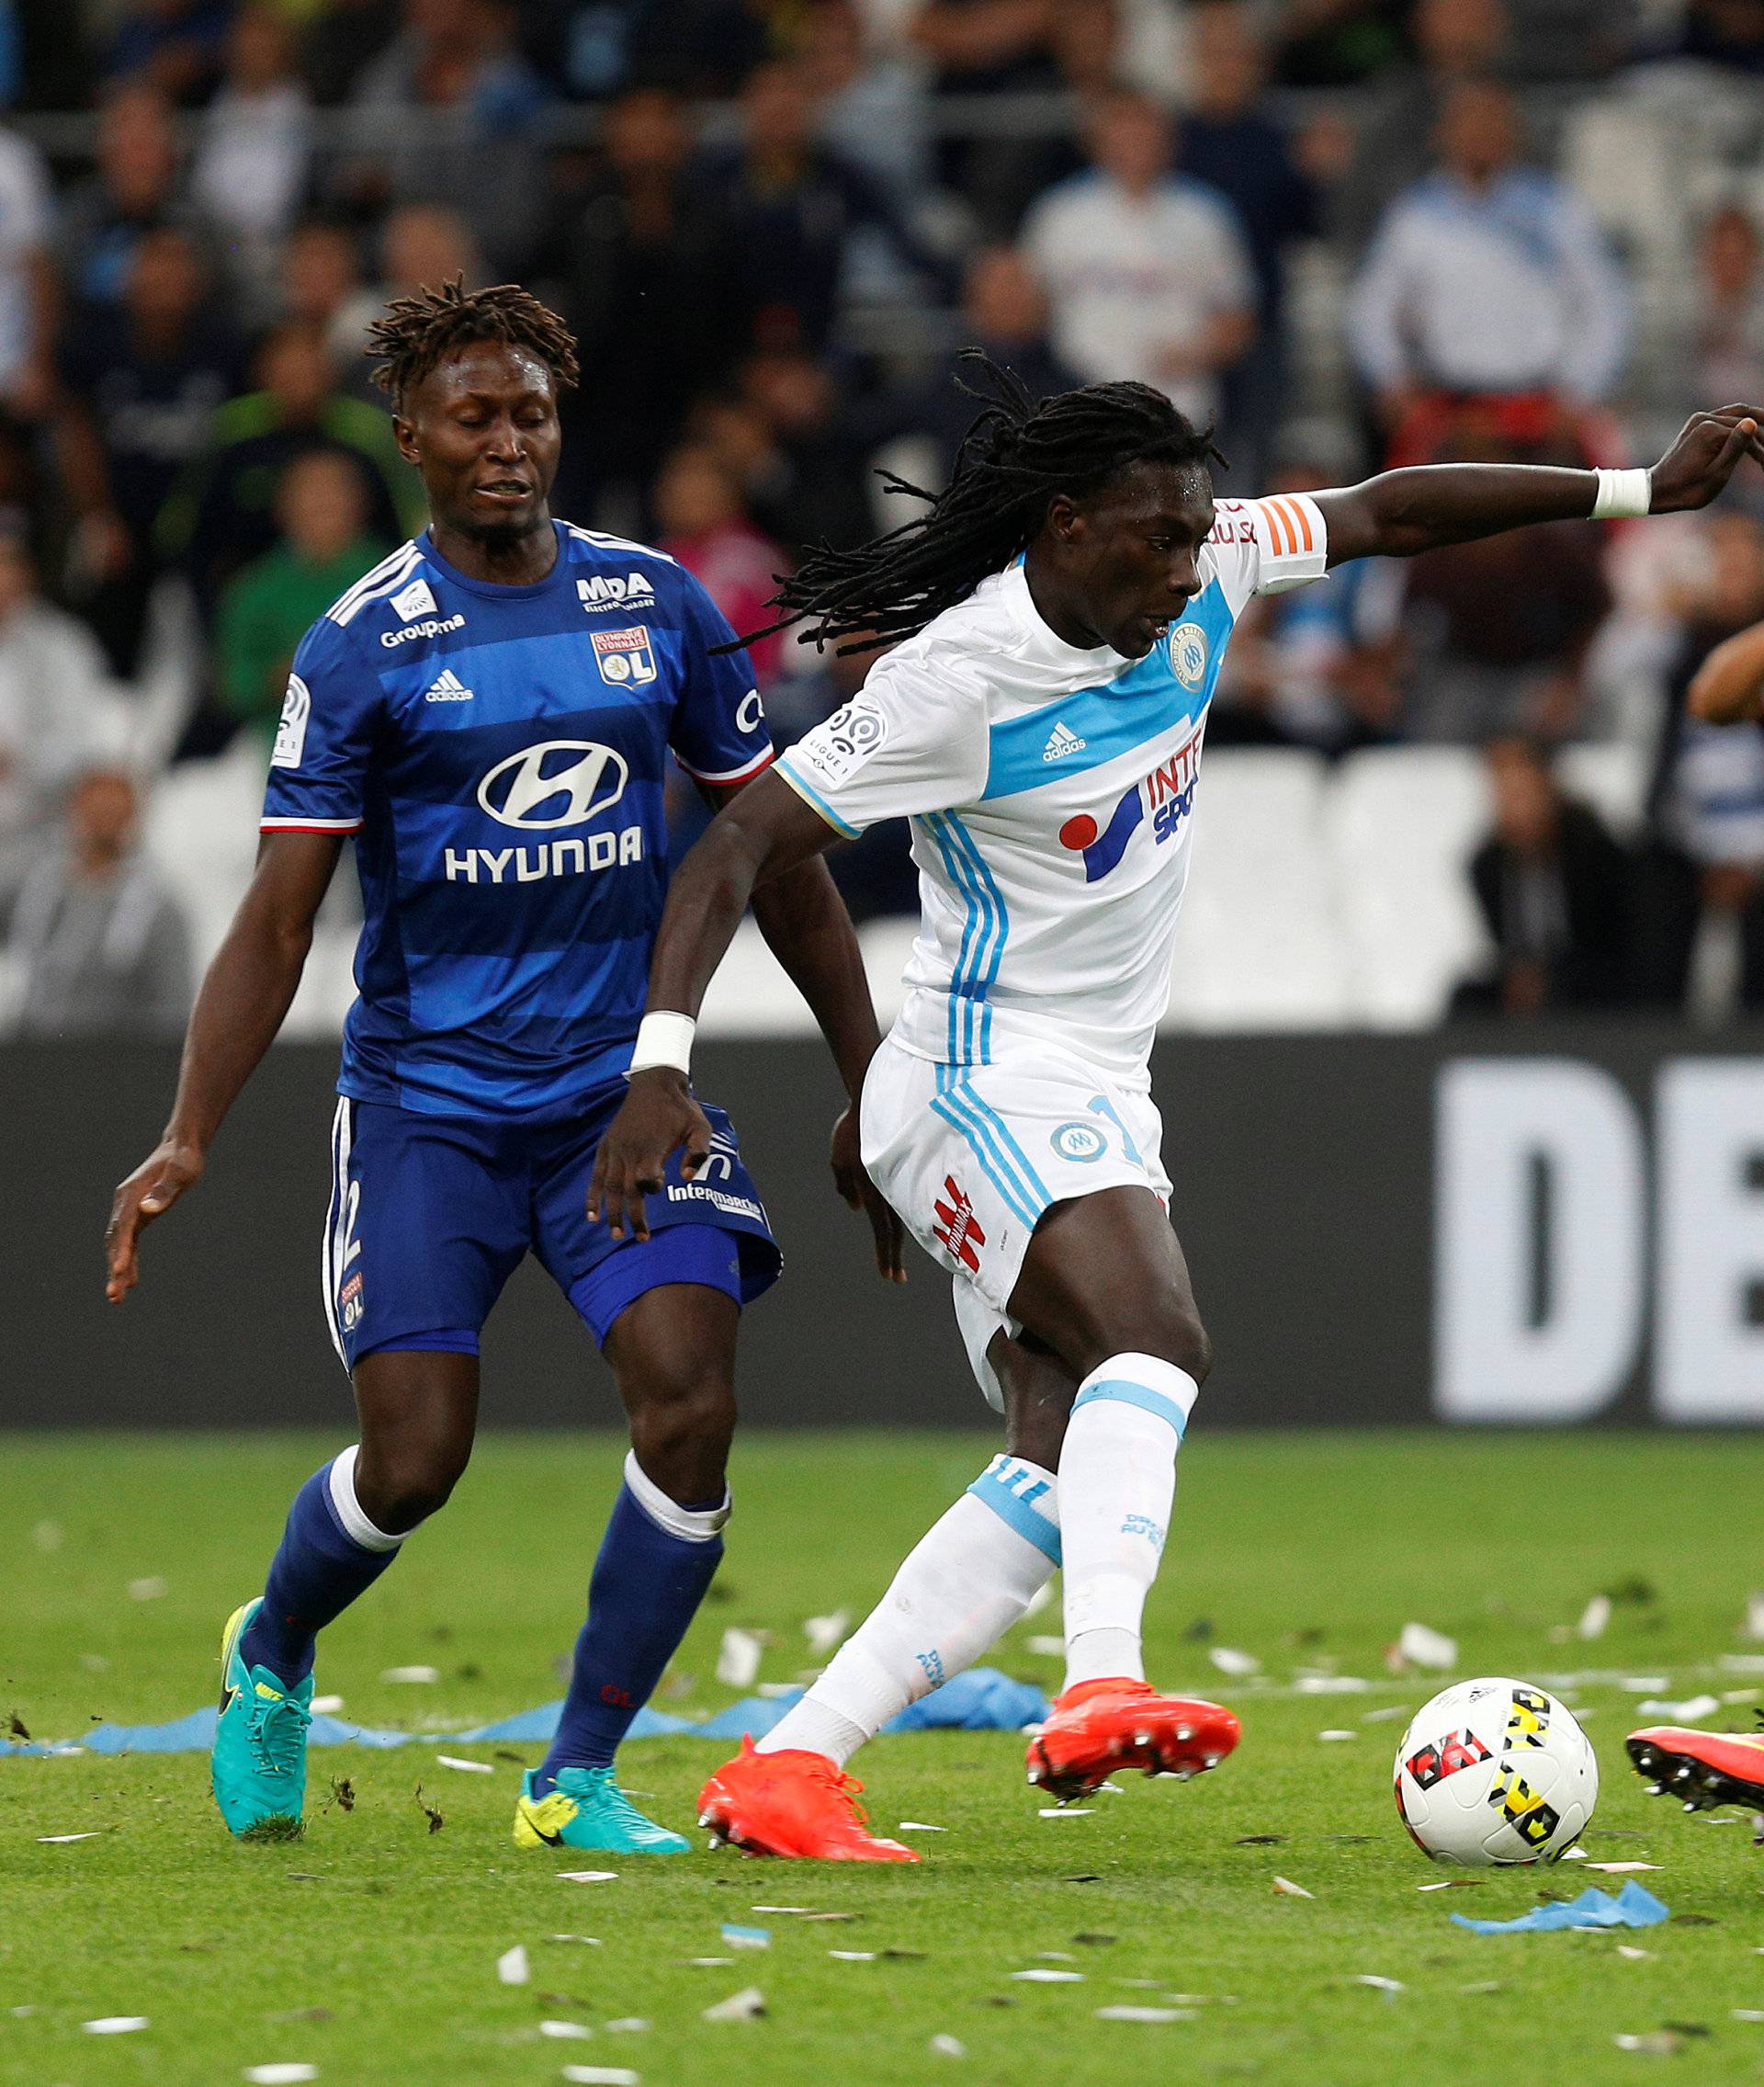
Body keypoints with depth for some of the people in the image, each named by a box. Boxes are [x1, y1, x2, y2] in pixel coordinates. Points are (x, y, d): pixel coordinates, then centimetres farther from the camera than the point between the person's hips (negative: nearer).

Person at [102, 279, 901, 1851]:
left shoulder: (657, 605, 4)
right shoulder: (361, 649, -5)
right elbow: (278, 916, -5)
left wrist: (868, 1081, 11)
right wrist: (188, 1141, -15)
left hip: (626, 1081, 2)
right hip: (429, 1098, -2)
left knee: (692, 1407, -17)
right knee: (414, 1462, -8)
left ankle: (578, 1780, -3)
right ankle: (271, 1660, 26)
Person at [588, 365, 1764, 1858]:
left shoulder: (1197, 578, 1)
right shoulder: (960, 677, -18)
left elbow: (1391, 513, 13)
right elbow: (739, 850, -16)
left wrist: (1641, 492, 9)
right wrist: (664, 1064, -25)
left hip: (1098, 1112, 8)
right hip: (986, 1082, -8)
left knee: (1063, 1470, -3)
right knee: (1155, 1344, -31)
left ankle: (789, 1767, -4)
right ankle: (1102, 1690, -46)